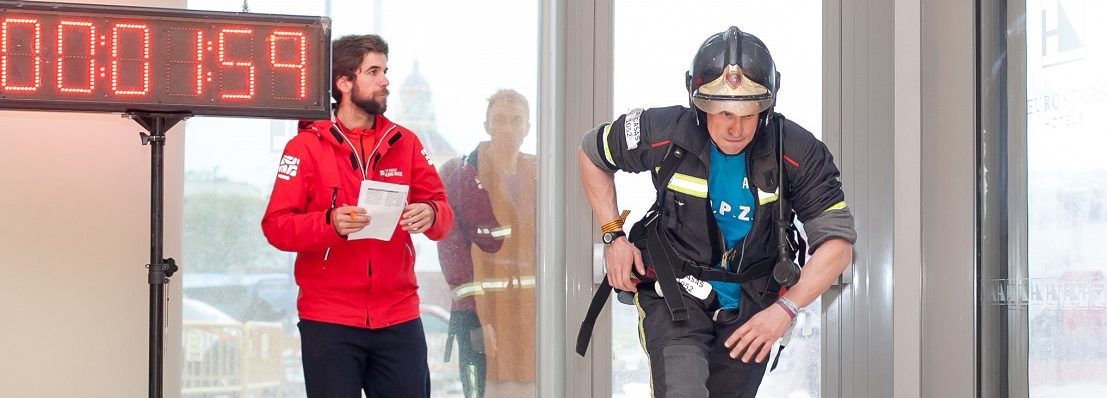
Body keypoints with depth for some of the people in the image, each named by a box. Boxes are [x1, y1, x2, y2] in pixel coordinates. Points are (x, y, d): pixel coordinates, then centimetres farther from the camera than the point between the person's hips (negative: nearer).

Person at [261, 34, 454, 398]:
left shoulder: (404, 143, 9)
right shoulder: (306, 146, -2)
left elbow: (443, 211, 10)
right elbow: (275, 226, -6)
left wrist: (431, 215, -13)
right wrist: (330, 223, -23)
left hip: (399, 318, 3)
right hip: (329, 323, -3)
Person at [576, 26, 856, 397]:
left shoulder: (798, 153, -17)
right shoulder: (666, 134, -17)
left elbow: (838, 241, -14)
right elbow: (591, 153, 2)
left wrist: (785, 309, -25)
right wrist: (613, 235, -4)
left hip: (750, 313, 2)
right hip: (676, 299, -2)